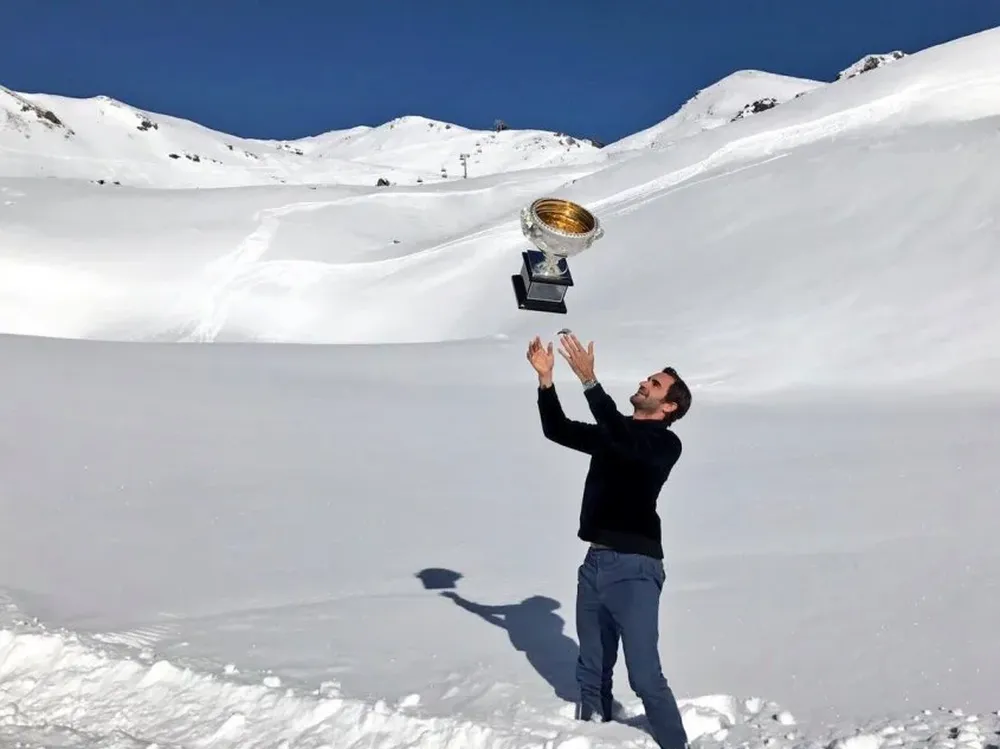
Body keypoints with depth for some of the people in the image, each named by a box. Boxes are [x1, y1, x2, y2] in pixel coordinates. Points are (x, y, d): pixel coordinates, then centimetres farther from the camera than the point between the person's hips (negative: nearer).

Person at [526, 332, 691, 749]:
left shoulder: (666, 444, -8)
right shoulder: (614, 433, 15)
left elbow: (623, 442, -26)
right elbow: (557, 430, 14)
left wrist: (589, 380, -31)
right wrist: (545, 378, 0)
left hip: (634, 568, -7)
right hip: (595, 562, 7)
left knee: (645, 676, -9)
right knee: (591, 672, 16)